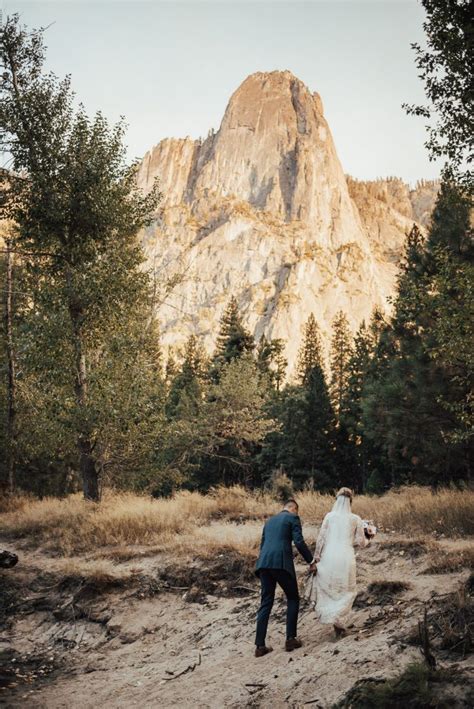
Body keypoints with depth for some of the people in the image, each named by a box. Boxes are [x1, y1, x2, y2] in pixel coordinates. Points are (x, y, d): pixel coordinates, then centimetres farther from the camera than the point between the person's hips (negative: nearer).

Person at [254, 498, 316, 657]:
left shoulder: (270, 520, 26)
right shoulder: (293, 518, 6)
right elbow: (299, 542, -6)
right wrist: (311, 561, 2)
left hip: (264, 563, 6)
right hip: (281, 563, -6)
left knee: (266, 603, 8)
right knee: (293, 599, 12)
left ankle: (260, 646, 4)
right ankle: (290, 639, 7)